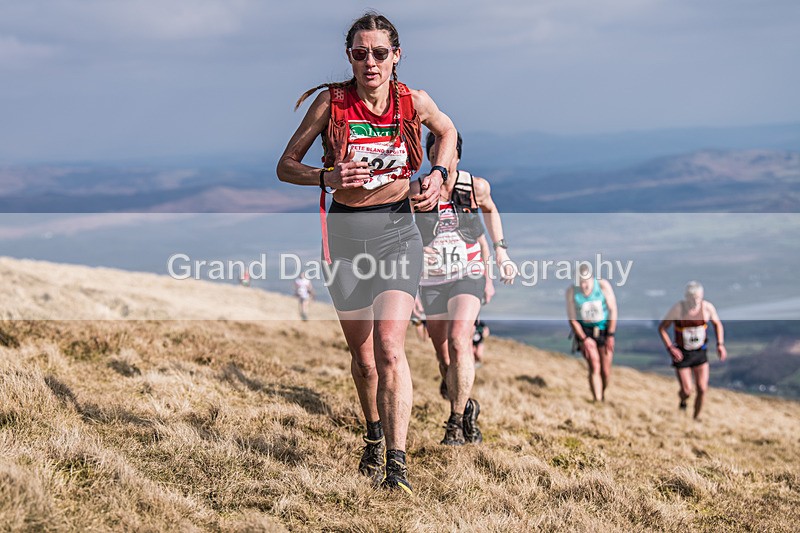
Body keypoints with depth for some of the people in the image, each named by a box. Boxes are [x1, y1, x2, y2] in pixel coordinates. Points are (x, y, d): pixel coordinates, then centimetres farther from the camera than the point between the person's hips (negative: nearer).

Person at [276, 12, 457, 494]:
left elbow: (447, 130, 18)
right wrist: (328, 177, -22)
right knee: (362, 356, 12)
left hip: (397, 230, -1)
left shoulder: (414, 101, -5)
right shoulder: (331, 102, -8)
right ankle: (375, 435, 38)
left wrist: (438, 175, 0)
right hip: (345, 233, 1)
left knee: (390, 347, -18)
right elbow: (286, 166, -2)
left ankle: (397, 462, -20)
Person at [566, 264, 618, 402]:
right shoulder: (572, 291, -14)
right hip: (584, 331, -1)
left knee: (606, 371, 0)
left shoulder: (603, 286, -16)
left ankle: (602, 395, 28)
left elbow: (613, 310, -9)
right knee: (594, 366, -20)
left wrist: (611, 336, -10)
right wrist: (584, 339, -15)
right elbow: (572, 319, -8)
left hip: (604, 329, 1)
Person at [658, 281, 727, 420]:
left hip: (700, 354, 2)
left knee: (702, 389, -5)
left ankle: (696, 418, 15)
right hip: (681, 355, -2)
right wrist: (670, 348, -21)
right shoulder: (678, 309, -20)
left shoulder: (707, 308, -11)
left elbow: (717, 324, 8)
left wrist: (720, 344, -5)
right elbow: (662, 328, -10)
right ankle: (682, 401, 34)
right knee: (686, 391, -4)